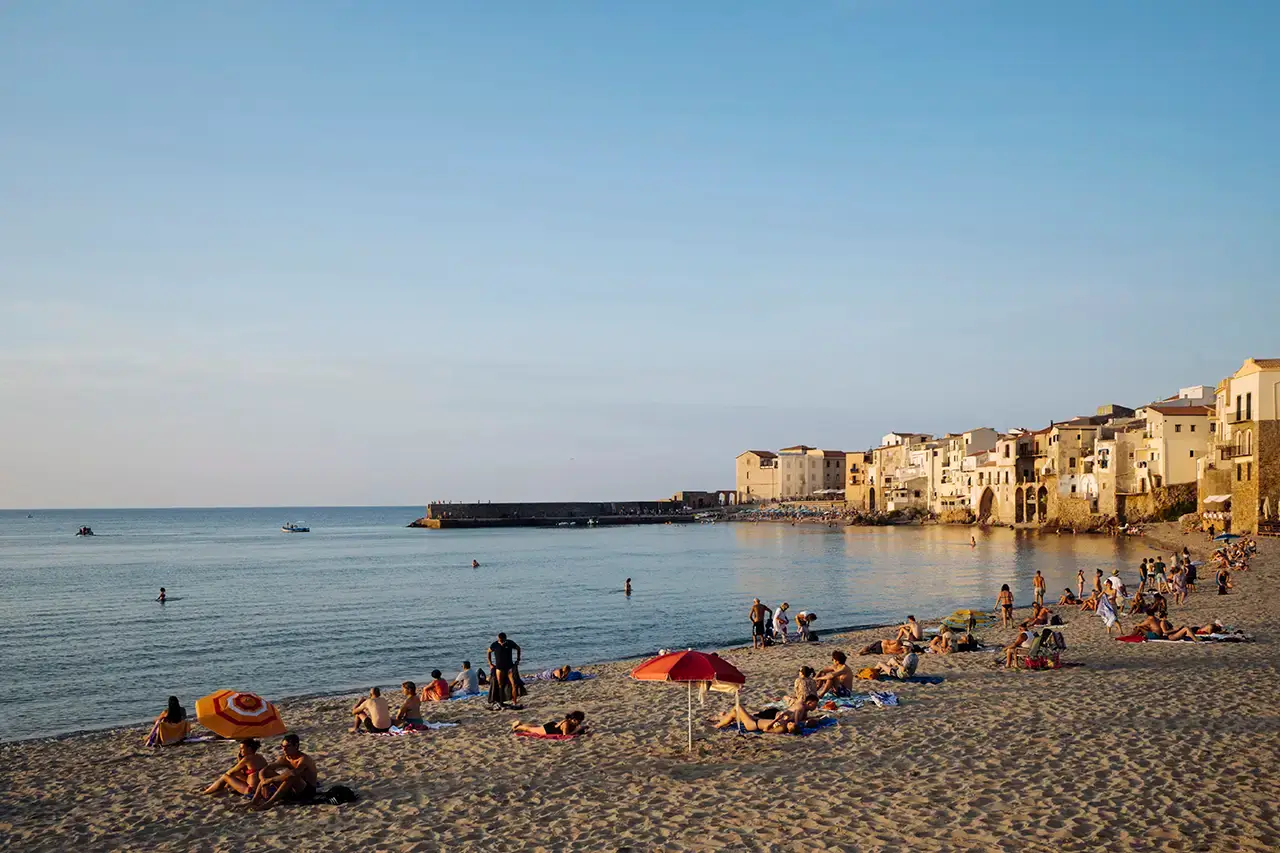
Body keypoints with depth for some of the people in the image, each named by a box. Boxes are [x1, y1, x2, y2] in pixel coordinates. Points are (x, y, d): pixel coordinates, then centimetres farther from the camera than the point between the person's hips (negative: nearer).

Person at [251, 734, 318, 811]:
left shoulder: (304, 759, -21)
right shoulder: (284, 759, 1)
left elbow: (293, 773, -41)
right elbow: (263, 771, -4)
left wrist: (271, 780, -34)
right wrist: (265, 782, -26)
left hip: (308, 791, -8)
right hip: (293, 790, 8)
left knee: (291, 776, -37)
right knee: (267, 773, -2)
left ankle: (268, 804, -37)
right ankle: (254, 801, -15)